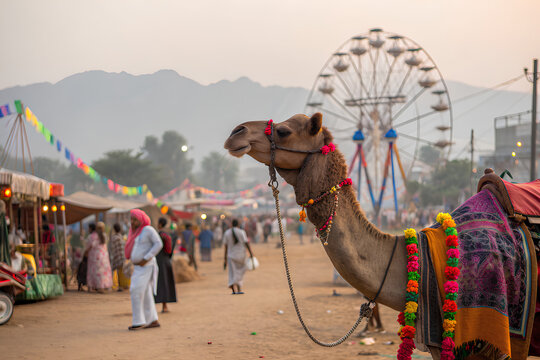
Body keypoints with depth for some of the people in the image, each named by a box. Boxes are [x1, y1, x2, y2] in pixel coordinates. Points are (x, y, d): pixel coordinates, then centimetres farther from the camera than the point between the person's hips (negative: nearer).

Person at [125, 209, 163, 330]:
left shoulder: (148, 229, -12)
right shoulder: (134, 231, 12)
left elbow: (159, 244, -17)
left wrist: (146, 259, -20)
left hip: (146, 266, -9)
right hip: (138, 267, 9)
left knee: (136, 292, -12)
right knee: (145, 294, 9)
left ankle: (139, 321, -8)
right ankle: (153, 321, 15)